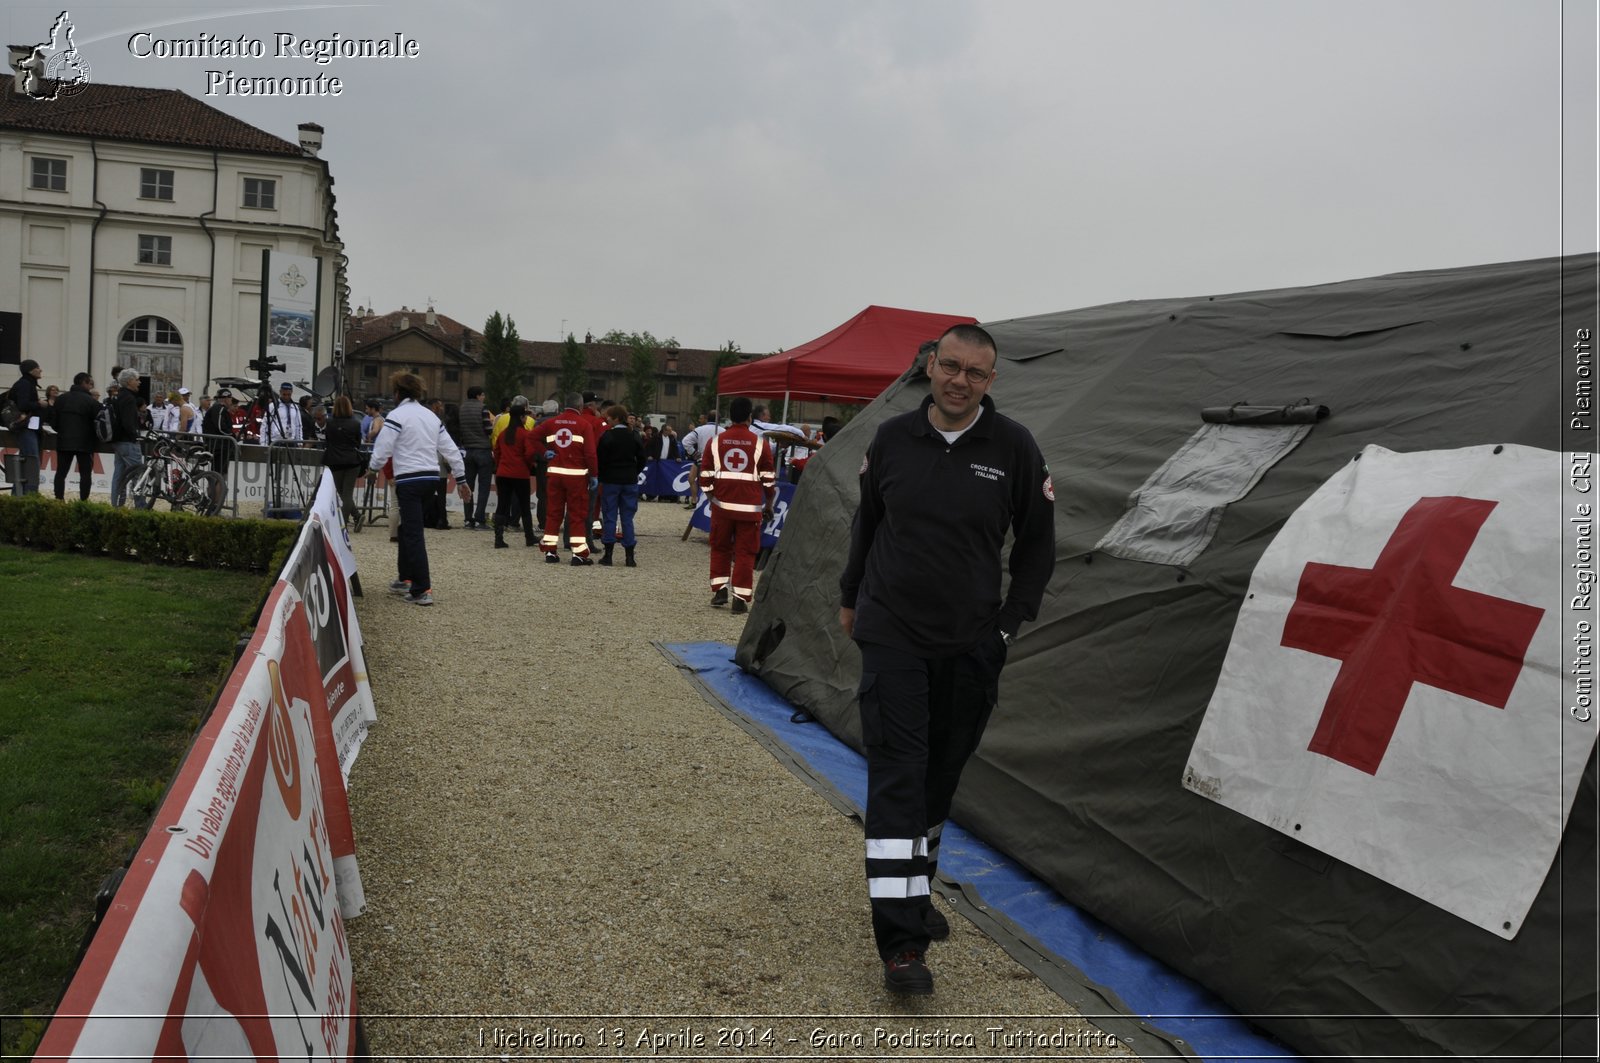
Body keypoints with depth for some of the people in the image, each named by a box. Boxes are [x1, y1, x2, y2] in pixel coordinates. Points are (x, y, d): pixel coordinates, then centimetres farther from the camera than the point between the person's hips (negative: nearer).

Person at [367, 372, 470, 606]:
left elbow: (382, 449, -11)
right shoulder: (431, 416, 16)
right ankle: (406, 578, 29)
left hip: (409, 479, -7)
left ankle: (422, 590, -10)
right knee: (408, 527, 21)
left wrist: (373, 469, 9)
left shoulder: (397, 415, -6)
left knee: (413, 534, -6)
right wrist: (461, 480, 22)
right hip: (432, 478, 7)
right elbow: (451, 449, 16)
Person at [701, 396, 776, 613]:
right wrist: (769, 505, 13)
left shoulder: (715, 441, 3)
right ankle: (741, 597, 2)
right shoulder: (760, 443, -2)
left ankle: (719, 589, 14)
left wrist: (712, 497, 22)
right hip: (750, 507, -2)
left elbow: (705, 476, 6)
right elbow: (769, 478, 1)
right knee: (745, 553, 4)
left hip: (722, 505, 2)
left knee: (720, 549, 18)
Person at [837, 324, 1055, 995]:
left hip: (970, 646, 2)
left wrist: (1013, 621, 0)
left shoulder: (1014, 448, -4)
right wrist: (850, 598, 20)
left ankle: (913, 892, 37)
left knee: (942, 775, 15)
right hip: (893, 636, -1)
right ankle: (902, 940, -7)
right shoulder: (892, 439, -2)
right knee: (897, 777, -8)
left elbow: (1037, 542, 6)